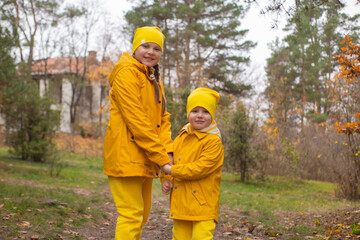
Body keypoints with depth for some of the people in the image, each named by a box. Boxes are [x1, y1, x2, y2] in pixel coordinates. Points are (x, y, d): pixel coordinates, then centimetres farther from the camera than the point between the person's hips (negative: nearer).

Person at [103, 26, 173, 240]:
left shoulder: (155, 80, 18)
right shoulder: (126, 74, -11)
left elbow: (163, 118, 12)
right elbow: (136, 121, -18)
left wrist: (167, 151, -5)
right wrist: (161, 159, -18)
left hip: (145, 161, 9)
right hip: (126, 157, -9)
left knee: (143, 214, 17)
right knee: (131, 215, -9)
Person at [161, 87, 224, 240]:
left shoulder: (214, 141, -11)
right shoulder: (181, 138, 12)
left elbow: (201, 168, -19)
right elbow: (170, 161, 19)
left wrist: (172, 170, -15)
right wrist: (166, 180, -1)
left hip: (203, 205, -6)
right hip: (180, 203, 6)